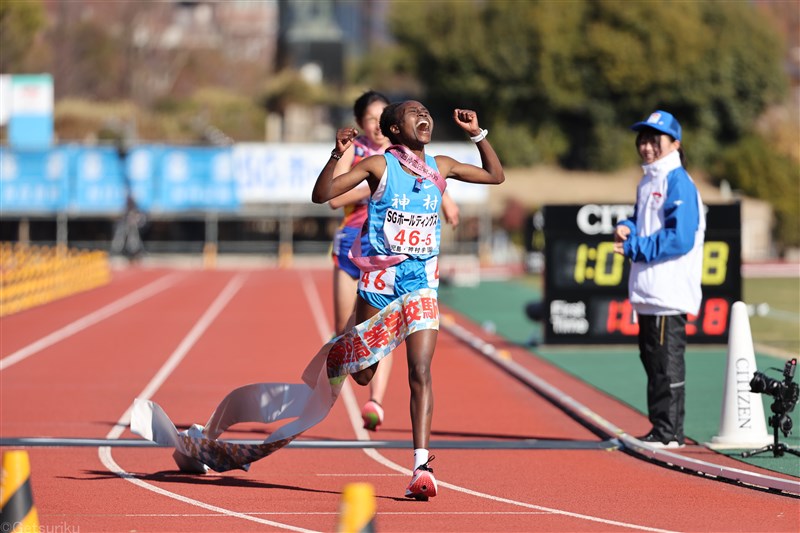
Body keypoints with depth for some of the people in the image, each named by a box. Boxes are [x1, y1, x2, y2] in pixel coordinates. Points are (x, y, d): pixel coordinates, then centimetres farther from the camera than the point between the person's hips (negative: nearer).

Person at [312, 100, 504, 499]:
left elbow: (495, 176, 19)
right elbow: (321, 196, -11)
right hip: (379, 279, -2)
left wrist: (477, 134, 8)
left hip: (422, 282, 2)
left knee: (421, 372, -12)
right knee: (363, 375, 9)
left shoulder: (441, 167, 6)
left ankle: (422, 465, -17)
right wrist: (337, 155, -24)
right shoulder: (378, 166, -6)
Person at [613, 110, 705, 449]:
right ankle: (661, 430, 19)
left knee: (667, 361, -7)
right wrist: (626, 229, 2)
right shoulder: (647, 183, 17)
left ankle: (670, 432, -4)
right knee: (652, 358, 13)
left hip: (670, 290, -10)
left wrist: (634, 248, -15)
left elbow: (680, 238, -19)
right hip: (648, 292, 10)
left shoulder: (678, 183, -11)